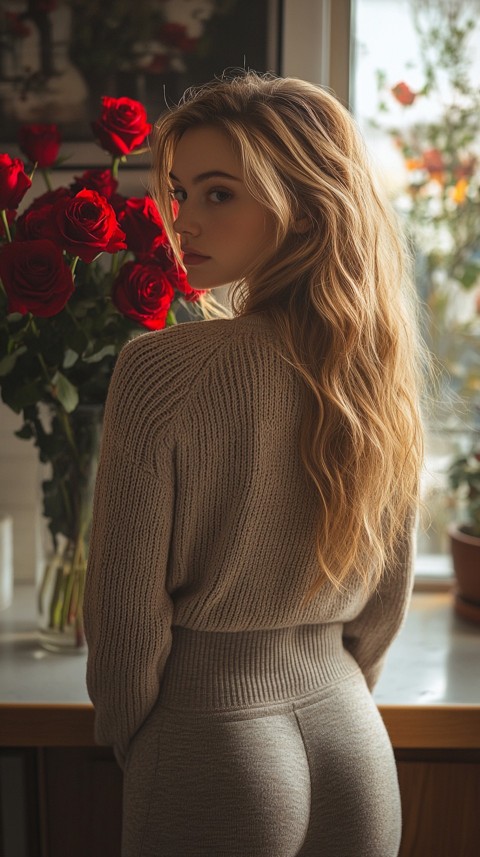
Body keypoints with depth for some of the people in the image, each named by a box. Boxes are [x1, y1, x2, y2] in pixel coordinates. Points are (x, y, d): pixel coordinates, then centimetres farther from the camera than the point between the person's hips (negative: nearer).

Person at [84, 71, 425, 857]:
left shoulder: (160, 369, -20)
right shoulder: (380, 365, -3)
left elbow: (127, 607, -14)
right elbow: (389, 597, 7)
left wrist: (126, 734, 4)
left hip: (215, 748, -5)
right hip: (356, 746, 5)